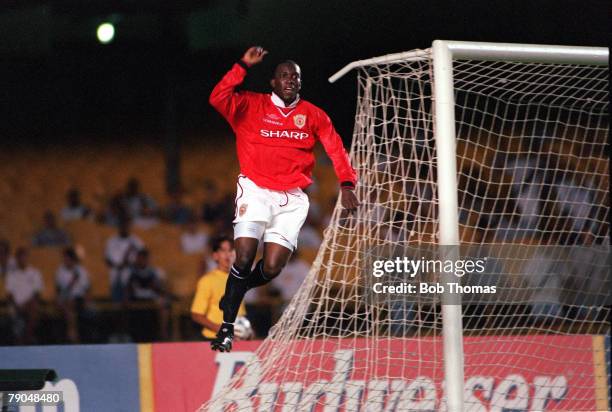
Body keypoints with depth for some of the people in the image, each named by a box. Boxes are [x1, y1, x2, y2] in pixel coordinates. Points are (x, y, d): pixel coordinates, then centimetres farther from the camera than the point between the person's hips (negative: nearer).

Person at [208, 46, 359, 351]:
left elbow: (335, 149, 4)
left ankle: (232, 296, 26)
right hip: (255, 191, -2)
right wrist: (243, 67, -18)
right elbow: (218, 98, -13)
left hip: (292, 199, 2)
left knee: (271, 269, -7)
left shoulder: (313, 115, 9)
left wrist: (347, 184, -10)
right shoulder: (251, 105, 3)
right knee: (244, 258, -16)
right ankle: (227, 327, -2)